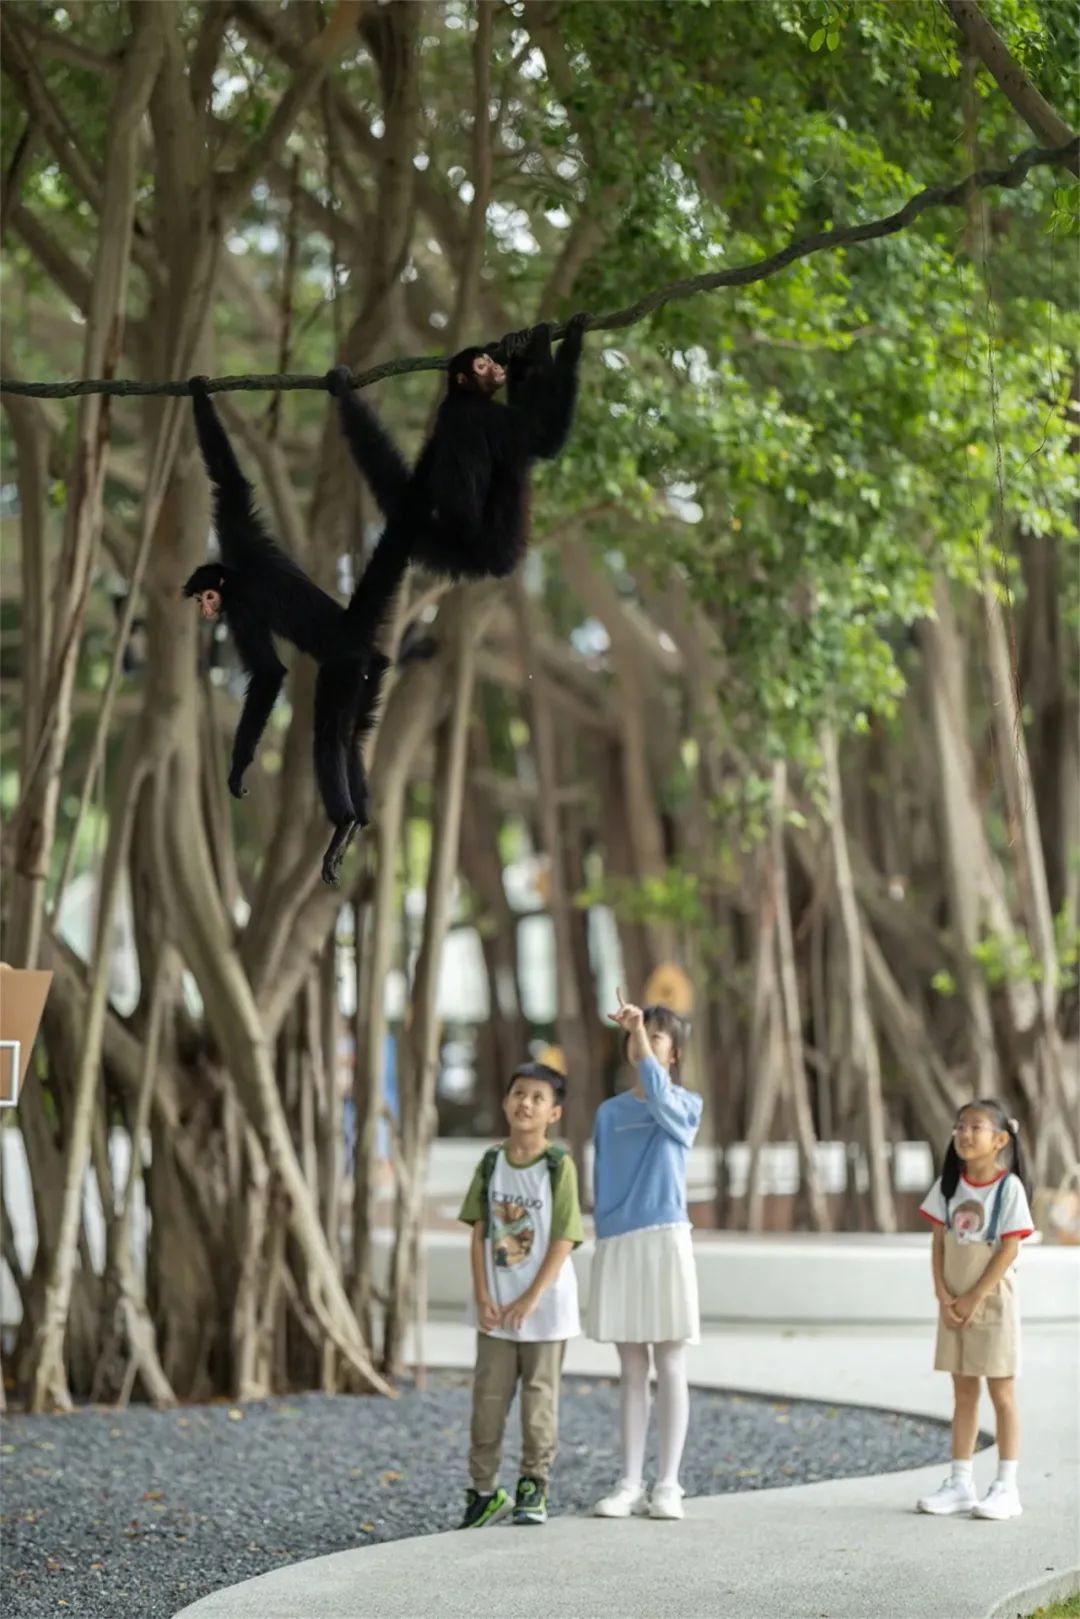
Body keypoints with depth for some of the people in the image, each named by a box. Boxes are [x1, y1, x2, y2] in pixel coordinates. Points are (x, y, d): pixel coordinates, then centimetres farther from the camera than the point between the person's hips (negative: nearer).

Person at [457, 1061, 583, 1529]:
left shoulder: (559, 1166, -9)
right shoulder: (491, 1163, 3)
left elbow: (563, 1240, -11)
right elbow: (479, 1232, 3)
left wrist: (530, 1300, -15)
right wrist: (482, 1296, -6)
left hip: (544, 1304, -4)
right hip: (496, 1308, 4)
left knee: (539, 1398, 5)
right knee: (487, 1399, 6)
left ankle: (533, 1489, 16)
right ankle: (484, 1490, 15)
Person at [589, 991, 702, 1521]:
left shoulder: (686, 1106, 2)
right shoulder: (609, 1112, 12)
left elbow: (658, 1096, -22)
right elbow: (603, 1185, 13)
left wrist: (641, 1031, -24)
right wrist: (605, 1242, 7)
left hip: (664, 1239, -3)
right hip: (616, 1245, 3)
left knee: (669, 1364, 0)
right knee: (631, 1368, 6)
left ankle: (668, 1484, 4)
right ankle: (630, 1482, 9)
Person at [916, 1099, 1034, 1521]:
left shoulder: (1009, 1187, -11)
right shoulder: (949, 1184, 3)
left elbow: (1009, 1249, -14)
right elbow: (939, 1243, 4)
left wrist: (974, 1299, -15)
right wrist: (943, 1296, -7)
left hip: (993, 1301, -5)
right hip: (955, 1304, 5)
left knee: (1001, 1392, 0)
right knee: (963, 1393, 10)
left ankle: (1006, 1487, 3)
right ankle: (960, 1483, 14)